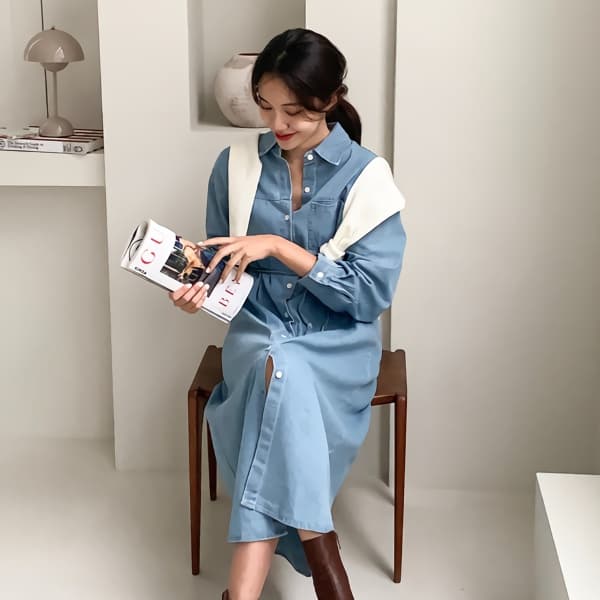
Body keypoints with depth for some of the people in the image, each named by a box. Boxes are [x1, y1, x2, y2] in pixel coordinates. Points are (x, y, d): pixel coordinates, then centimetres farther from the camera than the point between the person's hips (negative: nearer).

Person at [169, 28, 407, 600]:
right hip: (258, 332, 2)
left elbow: (371, 292, -13)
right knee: (278, 371, -34)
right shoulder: (236, 166, 3)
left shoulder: (365, 175, -7)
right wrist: (201, 287, -14)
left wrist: (279, 247, -20)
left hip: (338, 343, -2)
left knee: (278, 372, -35)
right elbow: (226, 268, 11)